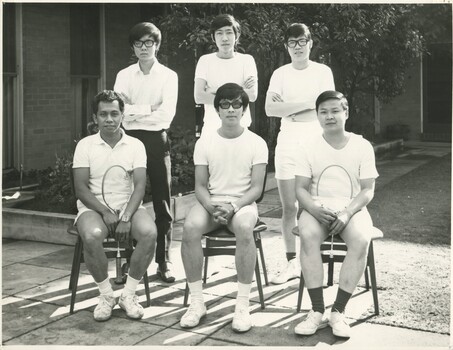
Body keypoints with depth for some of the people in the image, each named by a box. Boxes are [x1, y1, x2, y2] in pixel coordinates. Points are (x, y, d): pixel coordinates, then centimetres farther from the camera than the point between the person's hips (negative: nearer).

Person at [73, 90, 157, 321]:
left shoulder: (135, 145, 5)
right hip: (94, 208, -1)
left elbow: (139, 186, -5)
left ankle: (128, 294, -12)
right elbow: (81, 189, -3)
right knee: (91, 235, -35)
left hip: (129, 207, 1)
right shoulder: (85, 145, 4)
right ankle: (106, 294, -10)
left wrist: (126, 217, -20)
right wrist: (105, 212, -17)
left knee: (149, 232, -31)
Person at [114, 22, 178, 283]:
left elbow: (166, 115, -10)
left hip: (157, 140, -2)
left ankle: (164, 262, 10)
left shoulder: (169, 76, 3)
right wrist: (149, 110, -11)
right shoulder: (124, 76, 9)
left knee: (163, 203, 2)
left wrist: (134, 112, -8)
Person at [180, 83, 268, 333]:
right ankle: (196, 302, -18)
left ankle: (243, 305, -27)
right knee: (190, 227, -31)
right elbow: (200, 186, 4)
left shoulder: (256, 143, 0)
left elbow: (256, 188, -4)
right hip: (211, 202, 2)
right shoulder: (204, 143, 6)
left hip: (243, 203, -2)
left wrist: (233, 206, -21)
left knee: (244, 228, -38)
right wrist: (212, 207, -17)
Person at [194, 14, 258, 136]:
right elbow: (198, 97, -7)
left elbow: (252, 95, -8)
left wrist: (215, 92, -10)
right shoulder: (205, 60, 5)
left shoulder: (247, 60, 4)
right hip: (211, 128, 0)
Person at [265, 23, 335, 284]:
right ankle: (293, 263, 12)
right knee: (289, 207, 3)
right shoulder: (280, 74, 8)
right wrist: (306, 103, -9)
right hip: (287, 142, 2)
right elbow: (271, 109, -4)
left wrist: (287, 107, -7)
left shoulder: (322, 72, 4)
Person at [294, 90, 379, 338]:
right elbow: (301, 189, 1)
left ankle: (338, 312, -24)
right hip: (317, 209, 0)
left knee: (361, 240, -33)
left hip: (351, 209, 0)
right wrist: (316, 210, -20)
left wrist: (347, 212, -19)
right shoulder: (310, 148, 4)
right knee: (307, 235, -33)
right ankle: (317, 311, -28)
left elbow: (368, 190, -1)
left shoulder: (362, 146, 1)